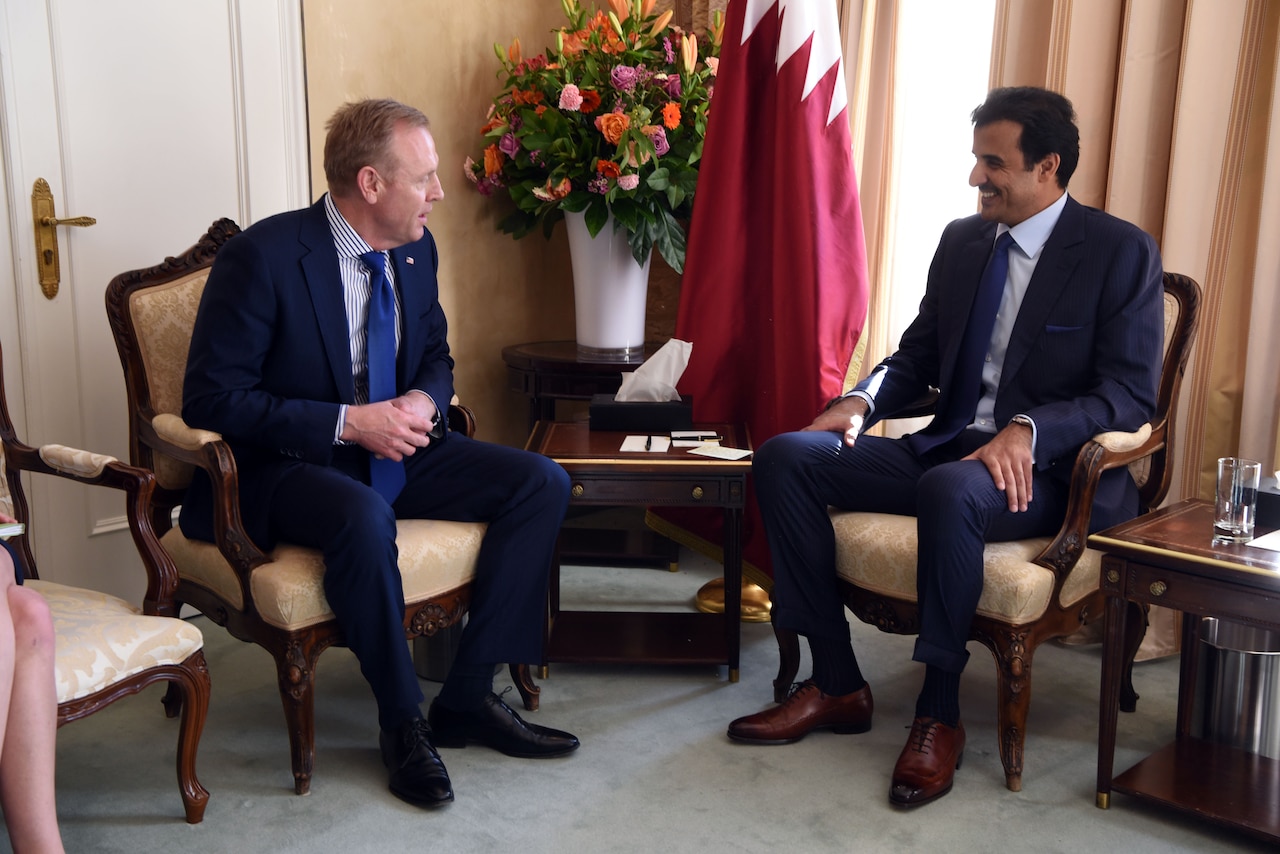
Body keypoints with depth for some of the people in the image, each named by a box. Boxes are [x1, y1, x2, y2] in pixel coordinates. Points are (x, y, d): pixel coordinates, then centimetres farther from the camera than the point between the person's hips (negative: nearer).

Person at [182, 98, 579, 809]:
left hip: (396, 450, 7)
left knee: (542, 483, -9)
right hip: (287, 465, -7)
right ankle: (403, 723, -16)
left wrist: (424, 400, -8)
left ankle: (466, 697, -6)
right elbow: (211, 399, -17)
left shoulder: (415, 249, 3)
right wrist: (345, 423, -25)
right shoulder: (263, 257, -17)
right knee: (364, 519, -39)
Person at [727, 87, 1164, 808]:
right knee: (785, 458, -12)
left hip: (1043, 470, -6)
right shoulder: (962, 240, 13)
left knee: (950, 491, -40)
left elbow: (1131, 394, -11)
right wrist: (864, 399, -3)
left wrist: (1029, 429, -28)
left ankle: (940, 715, -21)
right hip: (946, 446, 7)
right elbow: (918, 356, 18)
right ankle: (836, 683, -7)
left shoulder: (1122, 252, -4)